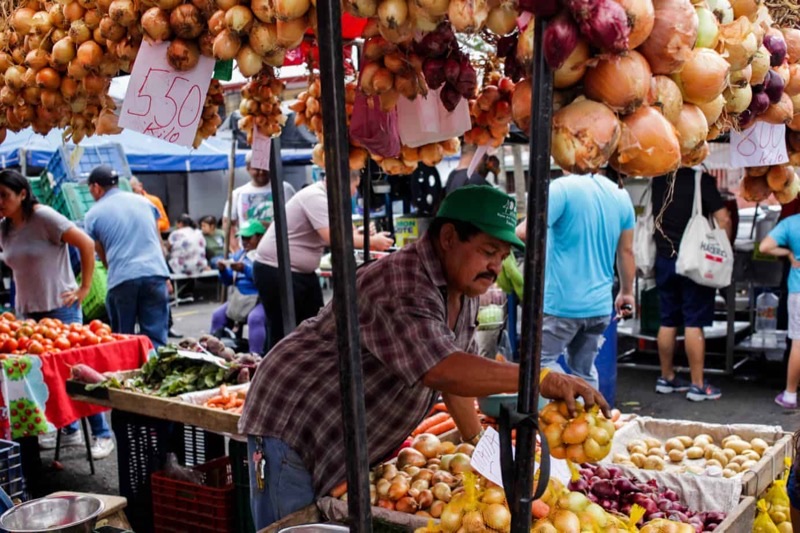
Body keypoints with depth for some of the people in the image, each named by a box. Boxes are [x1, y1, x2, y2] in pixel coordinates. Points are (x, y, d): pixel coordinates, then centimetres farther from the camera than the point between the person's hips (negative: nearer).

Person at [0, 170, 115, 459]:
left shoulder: (43, 217, -13)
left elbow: (86, 243, -16)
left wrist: (84, 288, -15)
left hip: (60, 307, -7)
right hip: (28, 311, 7)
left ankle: (102, 435, 6)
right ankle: (69, 430, 23)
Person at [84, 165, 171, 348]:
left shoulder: (93, 215, 7)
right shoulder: (143, 201, 16)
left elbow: (103, 257, 13)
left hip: (121, 279, -2)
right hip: (155, 274, 2)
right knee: (156, 337, 1)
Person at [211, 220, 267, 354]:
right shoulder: (239, 254, 16)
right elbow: (229, 281, 15)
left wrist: (245, 269, -28)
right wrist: (223, 270, -6)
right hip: (239, 299, 8)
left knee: (255, 318, -34)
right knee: (218, 315, -1)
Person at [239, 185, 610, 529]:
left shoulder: (464, 290, 3)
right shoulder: (404, 287, -28)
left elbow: (459, 370, 12)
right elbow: (440, 370, -40)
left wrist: (478, 440, 10)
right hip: (294, 431, -9)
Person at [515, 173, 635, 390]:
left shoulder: (563, 188, -14)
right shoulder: (621, 195, 7)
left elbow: (526, 232, -23)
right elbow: (626, 251, 13)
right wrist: (626, 292, 25)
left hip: (562, 302, -6)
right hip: (599, 304, 6)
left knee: (541, 361, 8)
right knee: (584, 370, 18)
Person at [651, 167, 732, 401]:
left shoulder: (659, 179, 4)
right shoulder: (702, 179, -11)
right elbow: (723, 219, -15)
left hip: (664, 258, 5)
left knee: (668, 321, 13)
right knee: (694, 323, -2)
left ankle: (666, 378, 22)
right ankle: (698, 385, 3)